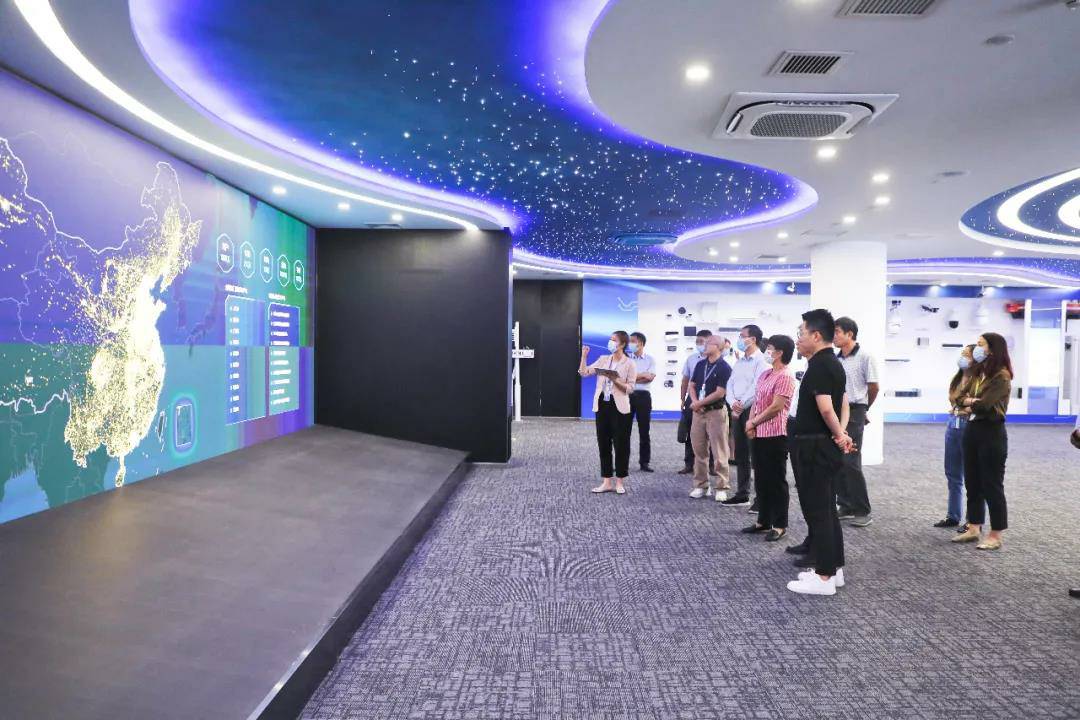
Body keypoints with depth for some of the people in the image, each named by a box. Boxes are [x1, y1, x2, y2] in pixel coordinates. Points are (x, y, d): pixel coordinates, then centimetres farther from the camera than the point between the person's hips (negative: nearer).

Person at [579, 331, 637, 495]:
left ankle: (620, 482, 13)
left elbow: (630, 388, -8)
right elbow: (584, 373, 4)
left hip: (619, 408, -5)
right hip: (602, 406, 5)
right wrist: (584, 356, -5)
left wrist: (616, 380, -21)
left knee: (621, 444, 2)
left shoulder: (629, 363, -4)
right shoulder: (603, 359, 9)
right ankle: (607, 482, 16)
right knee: (603, 444, 8)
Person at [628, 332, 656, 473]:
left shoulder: (650, 359, 6)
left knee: (644, 430, 3)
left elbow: (650, 378, -9)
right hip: (627, 395, 1)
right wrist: (643, 375, -9)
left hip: (643, 396, -1)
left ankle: (644, 462, 10)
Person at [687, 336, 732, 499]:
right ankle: (700, 485, 18)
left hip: (716, 412, -6)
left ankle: (720, 487, 7)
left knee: (719, 453, -1)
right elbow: (692, 385, 12)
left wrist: (699, 404, -10)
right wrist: (695, 402, -7)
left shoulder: (724, 367, -9)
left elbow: (720, 393, -15)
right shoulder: (700, 365, 11)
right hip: (698, 412, 6)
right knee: (699, 450, 9)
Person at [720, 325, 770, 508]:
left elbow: (757, 387, -16)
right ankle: (742, 494, 18)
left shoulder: (761, 361, -7)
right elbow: (730, 384, 11)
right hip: (737, 411, 8)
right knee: (740, 455, 10)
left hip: (752, 410, -8)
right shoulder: (739, 362, 18)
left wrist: (741, 406, -13)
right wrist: (733, 403, -7)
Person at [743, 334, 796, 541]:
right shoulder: (765, 374, 14)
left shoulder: (785, 377, -14)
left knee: (776, 480, 0)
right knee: (761, 479, 14)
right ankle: (763, 521, 24)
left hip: (775, 435, -9)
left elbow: (776, 407, -18)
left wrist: (753, 422, -9)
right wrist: (750, 423, 0)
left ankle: (780, 525, 10)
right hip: (758, 434, 9)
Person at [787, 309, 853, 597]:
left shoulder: (818, 365, -18)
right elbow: (844, 404, 17)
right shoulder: (835, 364, 14)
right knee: (827, 509, 16)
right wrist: (841, 434, 3)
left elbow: (825, 409, -26)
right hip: (829, 447, 10)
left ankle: (824, 577, 3)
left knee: (817, 511, -3)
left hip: (815, 447, -10)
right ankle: (834, 568, 24)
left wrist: (839, 435, -10)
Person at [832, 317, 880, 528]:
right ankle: (846, 506, 19)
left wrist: (862, 408, 10)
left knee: (851, 462, -7)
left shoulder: (865, 357, -8)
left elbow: (874, 387, -2)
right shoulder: (833, 359, 7)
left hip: (854, 412, -6)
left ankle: (862, 511, 4)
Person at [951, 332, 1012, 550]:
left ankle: (995, 536, 9)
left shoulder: (1002, 376, -14)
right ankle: (973, 529, 22)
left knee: (992, 485, 0)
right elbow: (961, 397, 7)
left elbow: (983, 405, -21)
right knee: (972, 482, 13)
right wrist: (972, 402, -13)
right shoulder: (978, 372, 13)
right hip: (972, 429, 8)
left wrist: (969, 402, -1)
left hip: (991, 433, -8)